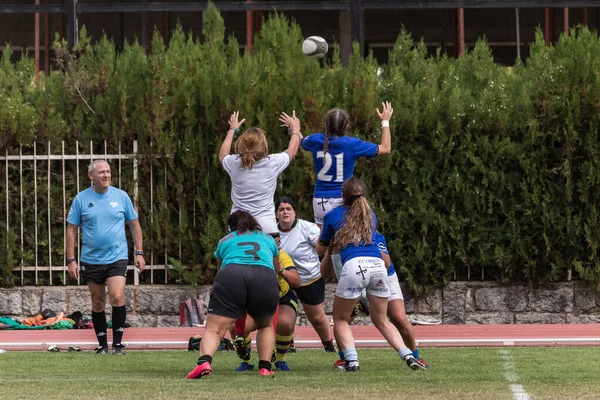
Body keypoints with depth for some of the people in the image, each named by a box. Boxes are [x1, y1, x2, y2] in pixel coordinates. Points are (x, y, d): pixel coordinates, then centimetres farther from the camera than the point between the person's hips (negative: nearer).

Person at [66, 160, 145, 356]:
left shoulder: (121, 196, 1)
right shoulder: (81, 199, -1)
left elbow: (134, 224, 10)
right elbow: (71, 229, 2)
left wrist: (139, 253, 4)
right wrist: (71, 260, -3)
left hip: (117, 257, -1)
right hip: (91, 259, 1)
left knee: (117, 297, -17)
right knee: (98, 303, 7)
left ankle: (118, 343, -8)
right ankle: (102, 345, 18)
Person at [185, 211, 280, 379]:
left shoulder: (225, 240, 34)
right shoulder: (268, 238, 37)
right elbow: (276, 266, 53)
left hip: (231, 274, -1)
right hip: (266, 277, 1)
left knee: (214, 328, -8)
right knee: (265, 326, 26)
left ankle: (204, 361, -36)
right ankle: (265, 367, 10)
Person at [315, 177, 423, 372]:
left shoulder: (332, 216, 17)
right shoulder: (370, 215, 27)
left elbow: (320, 250, 28)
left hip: (353, 265, -4)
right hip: (378, 265, 4)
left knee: (340, 319, 14)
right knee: (381, 321, 17)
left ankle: (351, 360, -6)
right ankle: (408, 356, -2)